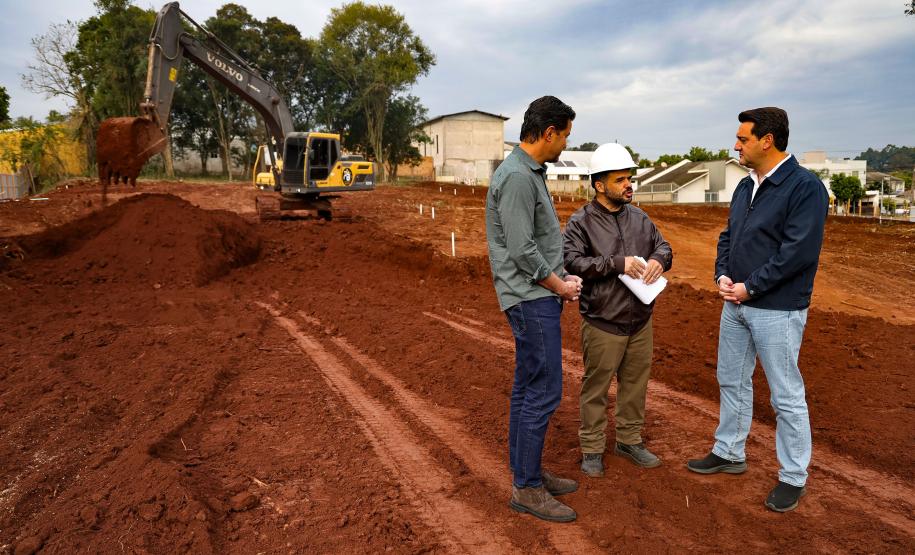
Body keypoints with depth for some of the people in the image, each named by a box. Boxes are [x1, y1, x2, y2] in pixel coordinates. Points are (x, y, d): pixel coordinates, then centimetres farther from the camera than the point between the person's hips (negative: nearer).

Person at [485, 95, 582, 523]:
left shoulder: (531, 172, 15)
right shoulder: (517, 176, -17)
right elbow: (522, 250, -21)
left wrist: (562, 279, 9)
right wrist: (559, 286, -9)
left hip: (538, 296, 10)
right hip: (531, 298, -10)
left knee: (528, 387, 15)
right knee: (544, 391, -6)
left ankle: (526, 471, 26)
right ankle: (526, 488, 5)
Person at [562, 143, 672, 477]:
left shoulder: (639, 218, 8)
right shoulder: (581, 222, -9)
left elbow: (663, 245, 11)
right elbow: (572, 261, -20)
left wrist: (659, 259, -13)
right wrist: (618, 264, -25)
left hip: (640, 322, 6)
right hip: (603, 324, -5)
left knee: (635, 384, 17)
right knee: (596, 388, 5)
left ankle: (629, 440, 34)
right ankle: (591, 449, 20)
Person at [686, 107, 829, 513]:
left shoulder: (805, 187, -15)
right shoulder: (745, 186, 10)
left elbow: (798, 251, -21)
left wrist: (750, 287, -16)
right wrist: (722, 276, -2)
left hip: (776, 310, -8)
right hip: (736, 304, 8)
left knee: (786, 396, 3)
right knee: (732, 381, 18)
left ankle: (793, 477, 18)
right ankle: (729, 453, 34)